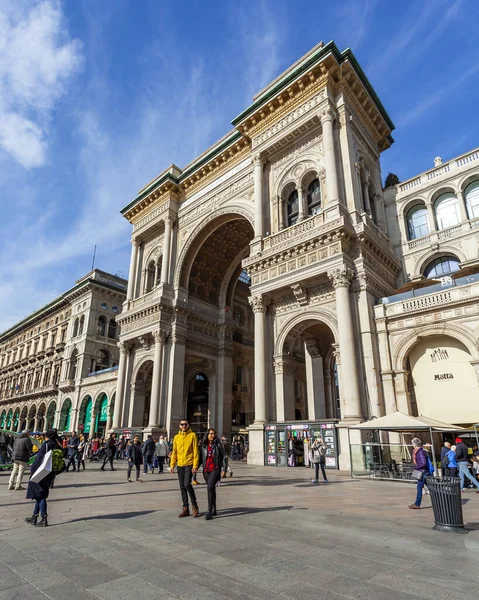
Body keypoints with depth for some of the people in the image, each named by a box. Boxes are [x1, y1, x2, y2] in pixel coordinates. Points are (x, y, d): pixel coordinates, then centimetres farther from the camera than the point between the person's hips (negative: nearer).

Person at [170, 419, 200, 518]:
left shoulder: (192, 435, -4)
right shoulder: (176, 437, 9)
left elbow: (195, 451, -7)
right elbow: (174, 452, 12)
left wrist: (195, 465, -12)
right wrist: (172, 465, 5)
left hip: (189, 464, -5)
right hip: (180, 465, 5)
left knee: (187, 484, -13)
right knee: (182, 487, 8)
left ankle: (194, 506, 6)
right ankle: (185, 509, 19)